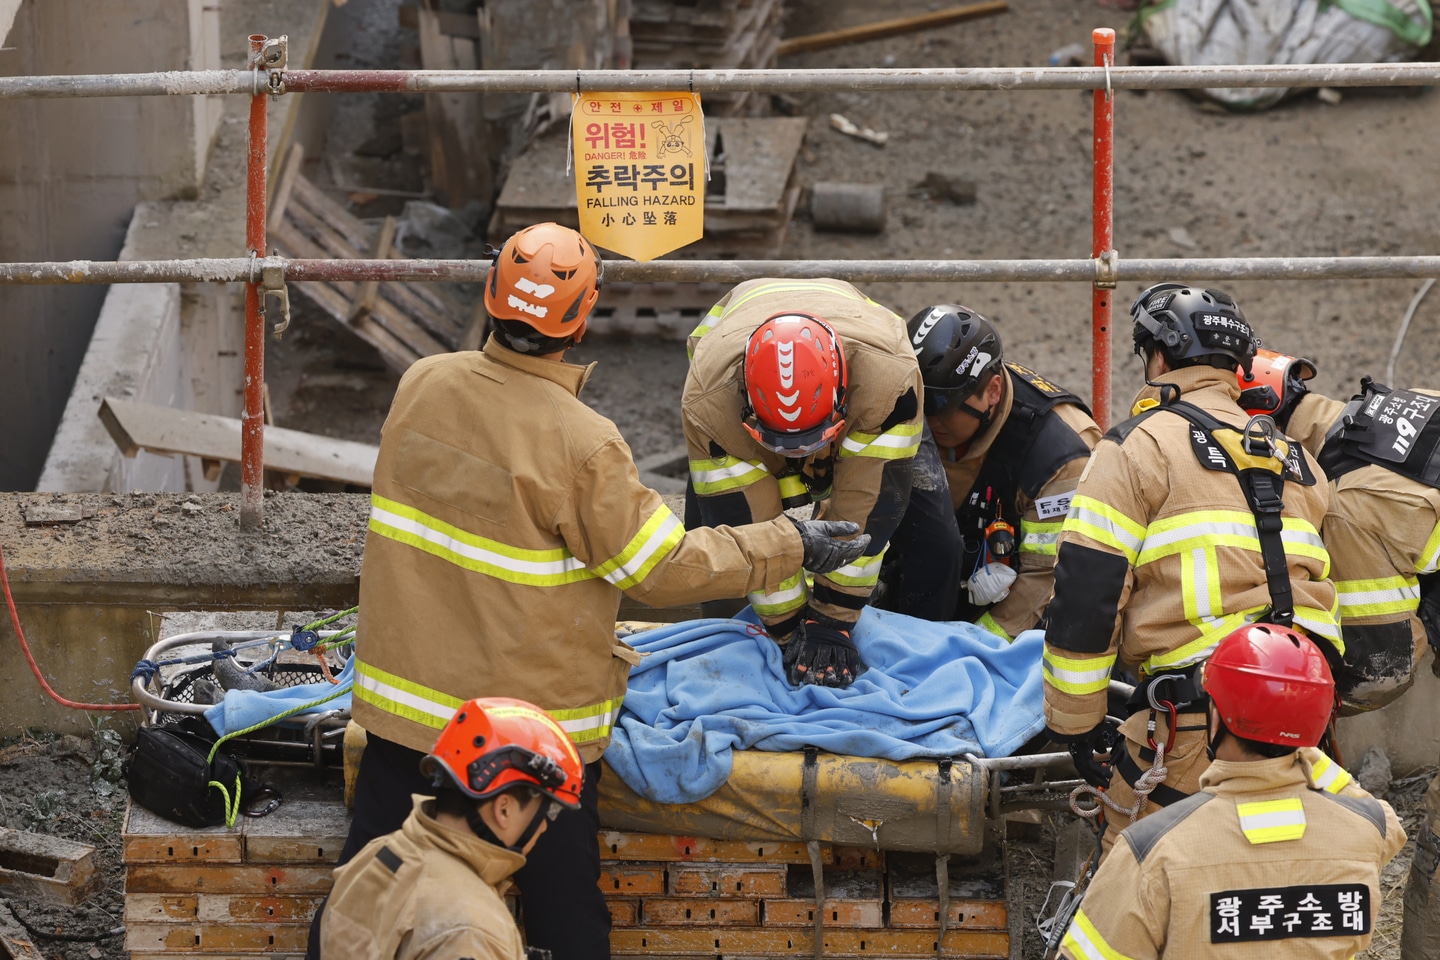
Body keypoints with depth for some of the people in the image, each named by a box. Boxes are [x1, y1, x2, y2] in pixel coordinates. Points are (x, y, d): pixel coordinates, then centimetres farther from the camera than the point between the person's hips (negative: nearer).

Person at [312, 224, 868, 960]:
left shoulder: (420, 384, -6)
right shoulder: (581, 444, -21)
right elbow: (662, 570, -14)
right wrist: (788, 546, -5)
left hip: (403, 684, 5)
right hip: (533, 712, -4)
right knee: (563, 898, 9)